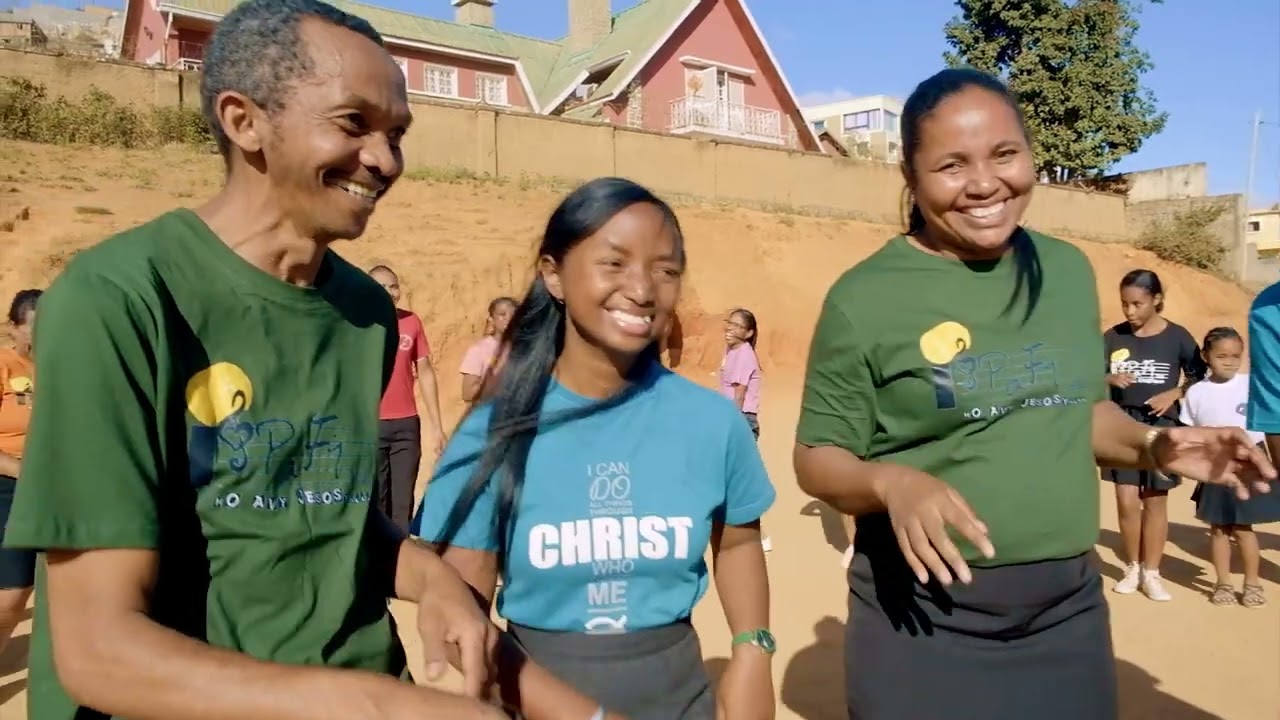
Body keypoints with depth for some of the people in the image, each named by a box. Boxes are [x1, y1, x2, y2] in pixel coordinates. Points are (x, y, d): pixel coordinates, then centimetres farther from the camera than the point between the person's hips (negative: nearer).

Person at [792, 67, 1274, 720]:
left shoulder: (1069, 270, 4)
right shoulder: (865, 298, -12)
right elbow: (817, 459, -8)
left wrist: (1149, 445, -1)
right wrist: (892, 482, -27)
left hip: (1069, 609, 5)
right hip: (925, 616, -4)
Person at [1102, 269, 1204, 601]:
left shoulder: (1177, 337, -4)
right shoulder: (1113, 336, -1)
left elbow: (1199, 377, 4)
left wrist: (1173, 394, -12)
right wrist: (1111, 379, -19)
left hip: (1160, 426, -1)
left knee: (1156, 500, 7)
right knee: (1126, 500, -1)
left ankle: (1151, 573, 18)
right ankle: (1132, 567, 18)